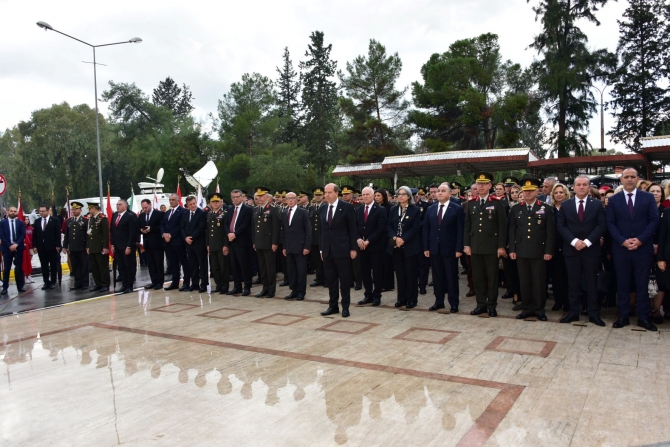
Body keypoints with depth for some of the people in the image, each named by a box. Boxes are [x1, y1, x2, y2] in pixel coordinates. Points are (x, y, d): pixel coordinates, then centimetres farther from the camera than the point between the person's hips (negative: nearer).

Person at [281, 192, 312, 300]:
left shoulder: (303, 212, -4)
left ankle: (301, 292, 10)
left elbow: (308, 230, -7)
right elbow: (283, 231, 14)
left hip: (300, 246, -5)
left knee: (301, 270, 1)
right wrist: (284, 246, 9)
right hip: (289, 247, 5)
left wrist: (307, 246, -13)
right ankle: (294, 290, 17)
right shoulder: (284, 214, 12)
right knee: (291, 270, 8)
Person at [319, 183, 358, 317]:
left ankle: (345, 307, 13)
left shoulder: (347, 207, -6)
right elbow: (322, 230, 13)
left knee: (344, 280, 3)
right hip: (327, 250, 5)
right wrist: (321, 248, 11)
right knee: (330, 280, 10)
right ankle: (333, 306, 20)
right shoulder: (323, 208, 9)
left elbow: (352, 229, -6)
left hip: (342, 249, -5)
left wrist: (353, 248, -9)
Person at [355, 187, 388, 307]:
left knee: (377, 272, 2)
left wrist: (368, 241, -17)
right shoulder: (358, 210, 11)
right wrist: (358, 239, -9)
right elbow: (355, 227, 9)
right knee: (365, 272, 8)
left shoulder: (380, 210, -4)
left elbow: (381, 229, -12)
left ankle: (377, 296, 12)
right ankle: (368, 295, 17)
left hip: (375, 246, -5)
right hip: (362, 246, 5)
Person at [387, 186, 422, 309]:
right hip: (396, 246, 4)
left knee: (411, 273, 1)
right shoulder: (393, 210, 11)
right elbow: (389, 226, 6)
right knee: (399, 273, 8)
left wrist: (403, 239, -17)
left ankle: (412, 299, 9)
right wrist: (395, 238, -12)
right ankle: (401, 298, 16)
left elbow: (415, 228, -9)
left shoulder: (415, 210, -2)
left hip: (410, 246, -4)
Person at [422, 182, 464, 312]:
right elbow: (426, 230, 8)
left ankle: (454, 303, 14)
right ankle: (439, 301, 20)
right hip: (434, 248, 4)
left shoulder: (457, 209, -3)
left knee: (452, 276, 4)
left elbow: (460, 230, -7)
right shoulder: (430, 209, 10)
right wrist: (426, 247, 2)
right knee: (437, 276, 10)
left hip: (450, 249, -4)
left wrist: (459, 248, -13)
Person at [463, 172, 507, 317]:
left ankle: (491, 305, 14)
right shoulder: (471, 203, 9)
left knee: (492, 277, 5)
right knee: (477, 277, 7)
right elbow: (467, 225, 9)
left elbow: (502, 226, -4)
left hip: (492, 246, -3)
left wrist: (501, 246, -9)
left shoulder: (497, 203, -1)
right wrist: (466, 244, 3)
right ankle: (481, 304, 17)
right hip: (475, 246, 3)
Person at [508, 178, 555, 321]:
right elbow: (512, 231, 7)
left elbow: (550, 232, -2)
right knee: (524, 281, 7)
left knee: (539, 281, 4)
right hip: (521, 251, 2)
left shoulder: (546, 208, 1)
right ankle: (527, 308, 17)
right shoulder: (515, 209, 8)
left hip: (539, 252, -2)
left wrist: (549, 251, -7)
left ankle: (539, 309, 16)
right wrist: (512, 249, 1)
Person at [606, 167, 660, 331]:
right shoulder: (613, 200, 6)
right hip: (620, 249, 0)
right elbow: (610, 224, 1)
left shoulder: (648, 197, 5)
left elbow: (654, 220, -2)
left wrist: (640, 239, -13)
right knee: (622, 284, 6)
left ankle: (643, 317, 16)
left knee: (642, 284, 7)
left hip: (643, 248, 0)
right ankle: (623, 316, 15)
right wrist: (623, 241, -13)